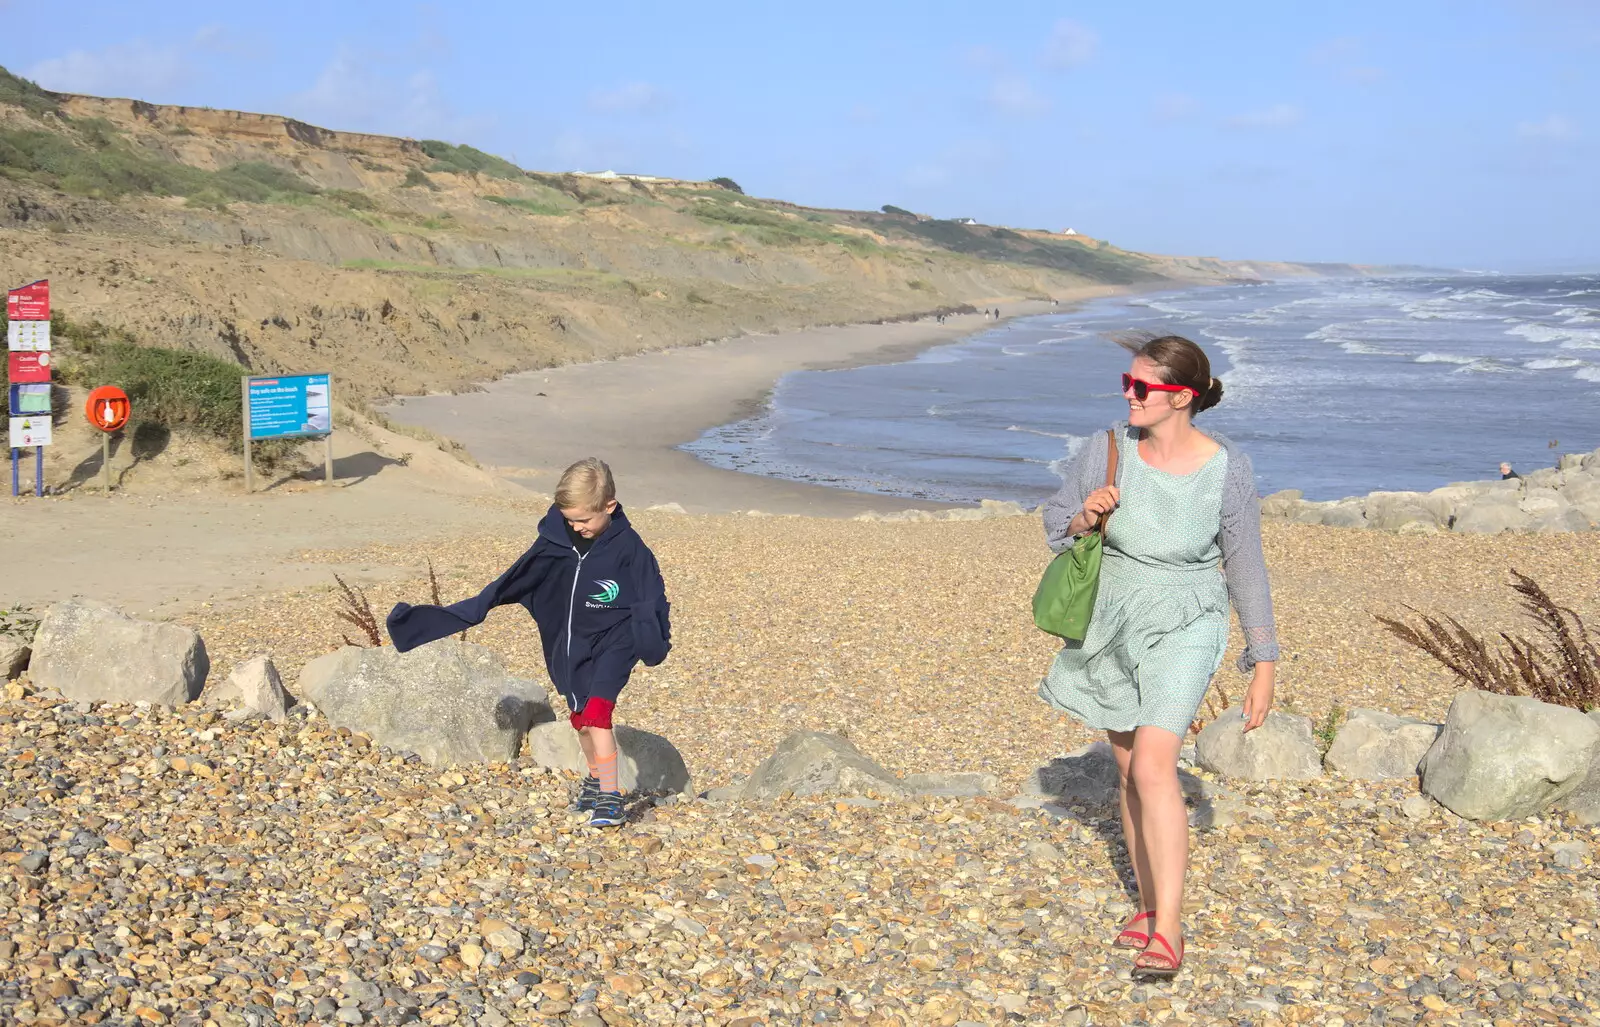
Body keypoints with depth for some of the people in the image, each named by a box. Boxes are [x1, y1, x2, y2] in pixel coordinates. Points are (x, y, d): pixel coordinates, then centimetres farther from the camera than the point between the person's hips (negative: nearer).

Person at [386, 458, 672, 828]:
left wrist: (652, 644, -17)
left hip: (613, 642, -5)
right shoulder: (555, 541, -5)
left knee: (596, 712, -19)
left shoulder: (628, 547, -16)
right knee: (580, 716, 13)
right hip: (569, 643, 6)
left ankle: (609, 796, -16)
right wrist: (472, 610, 2)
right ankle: (595, 778, 34)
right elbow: (514, 581, 2)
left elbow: (650, 599, -9)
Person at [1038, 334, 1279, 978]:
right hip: (1113, 624, 4)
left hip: (1183, 630, -4)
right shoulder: (1107, 450, -12)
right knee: (1129, 769, 14)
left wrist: (1264, 666, -4)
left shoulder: (1228, 471, -18)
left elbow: (1246, 569, -7)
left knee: (1153, 768, -19)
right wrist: (1084, 516, -22)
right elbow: (1055, 521, 3)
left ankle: (1167, 931, -13)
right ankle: (1149, 905, 30)